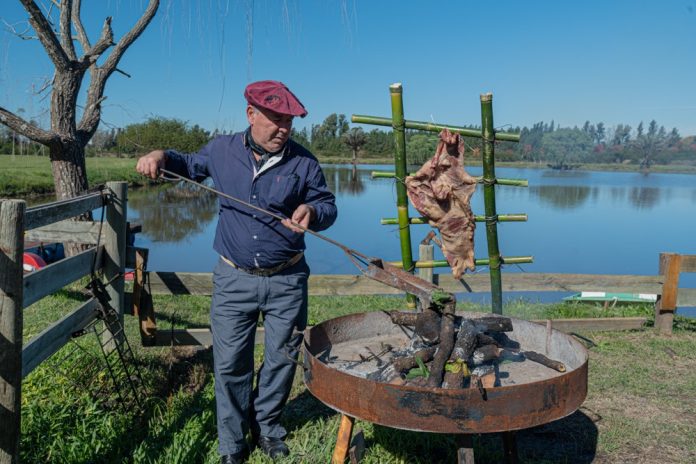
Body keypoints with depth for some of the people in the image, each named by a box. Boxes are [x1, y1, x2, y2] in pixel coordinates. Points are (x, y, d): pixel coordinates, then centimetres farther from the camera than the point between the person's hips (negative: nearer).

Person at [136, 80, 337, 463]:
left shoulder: (302, 162, -5)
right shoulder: (222, 150, 1)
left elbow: (328, 205, 2)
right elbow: (190, 166, 21)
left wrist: (311, 212, -21)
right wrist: (161, 156, 1)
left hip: (286, 280, 0)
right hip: (234, 279, 1)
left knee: (281, 359, 12)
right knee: (230, 364, 6)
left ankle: (266, 426, 36)